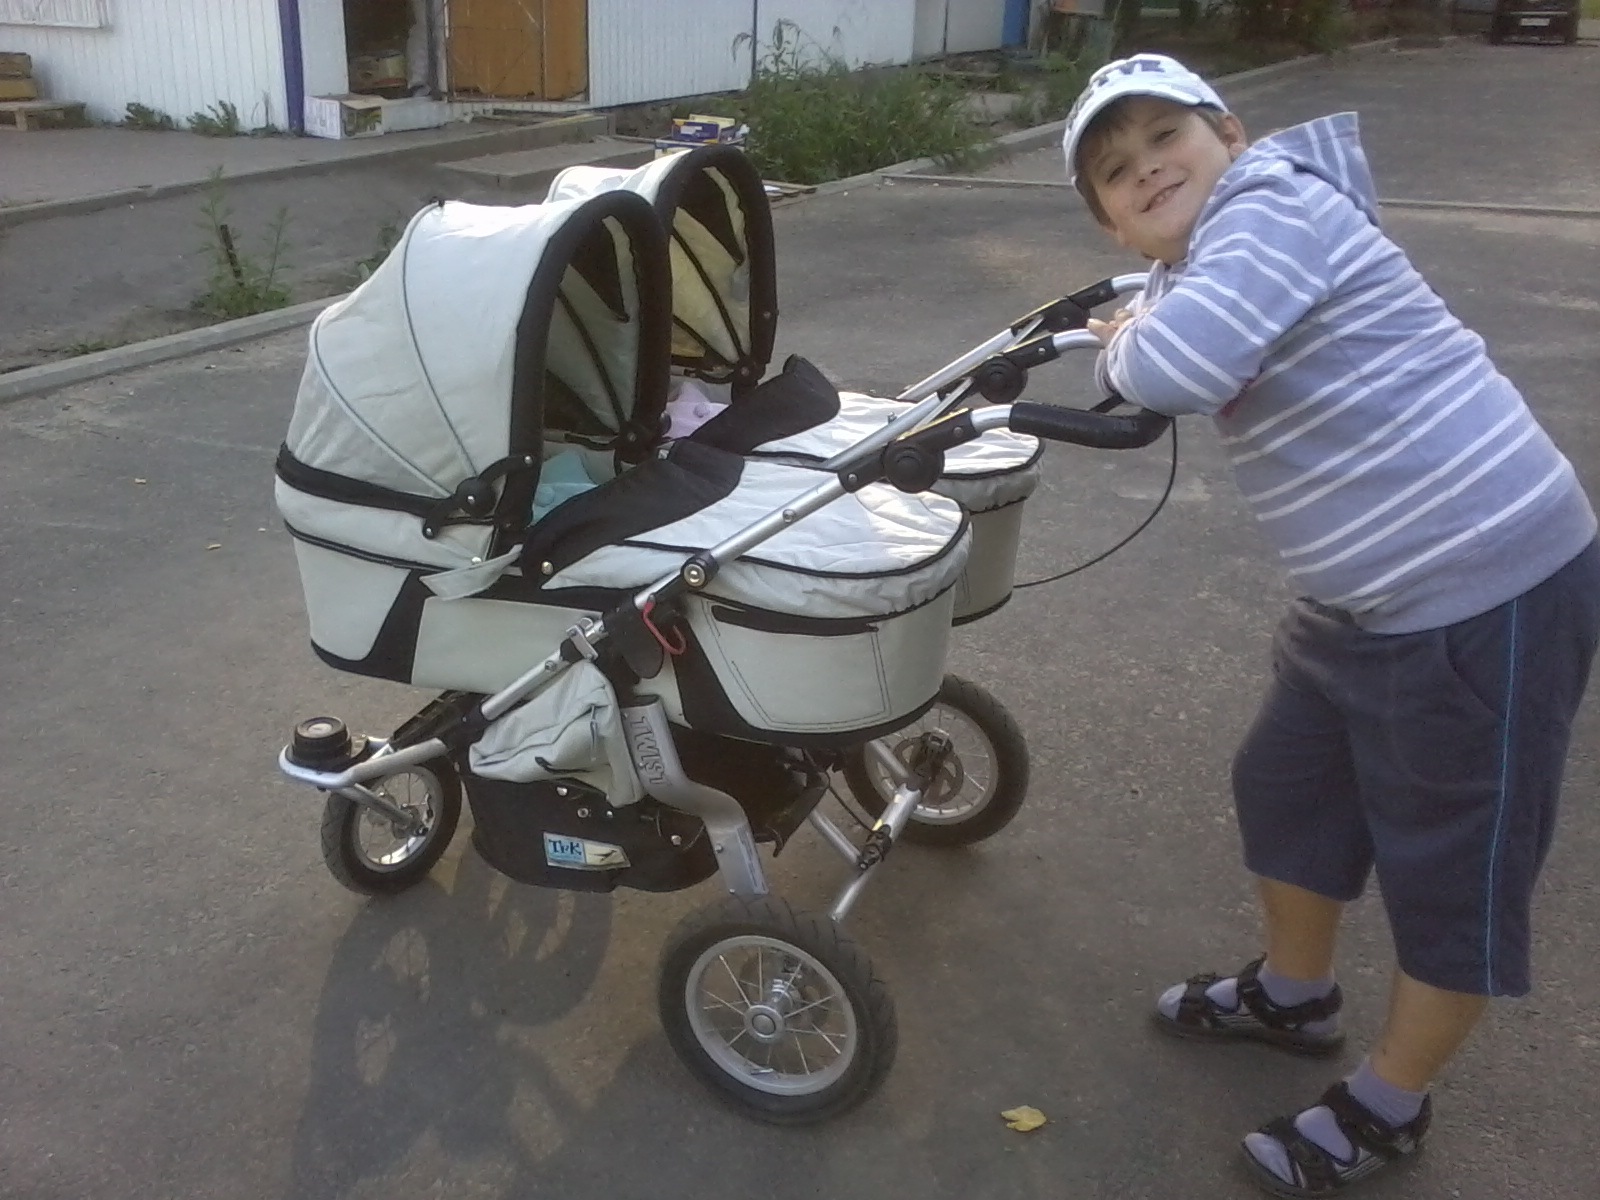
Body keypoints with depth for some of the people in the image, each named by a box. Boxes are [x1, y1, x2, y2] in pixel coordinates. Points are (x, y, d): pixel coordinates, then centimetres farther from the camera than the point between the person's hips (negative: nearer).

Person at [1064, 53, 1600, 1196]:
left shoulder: (1274, 206, -18)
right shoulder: (1203, 265, 11)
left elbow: (1176, 368, -34)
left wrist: (1132, 338, -12)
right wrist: (1130, 335, 6)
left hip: (1488, 588, -10)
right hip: (1369, 595, 10)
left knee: (1451, 861, 7)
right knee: (1288, 784, 23)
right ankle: (1294, 993, 47)